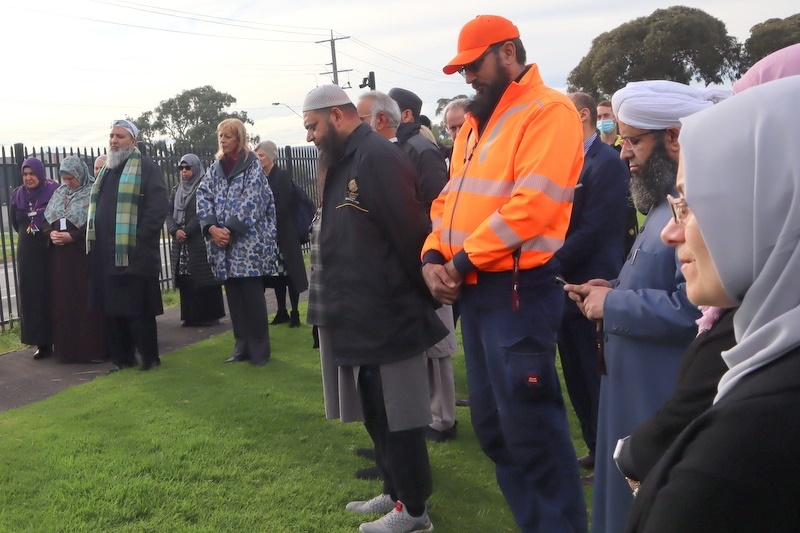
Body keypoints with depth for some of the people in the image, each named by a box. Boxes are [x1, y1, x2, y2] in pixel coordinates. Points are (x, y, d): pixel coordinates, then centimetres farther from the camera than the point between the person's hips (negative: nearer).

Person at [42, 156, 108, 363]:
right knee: (64, 301, 7)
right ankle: (68, 347, 14)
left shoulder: (93, 193, -6)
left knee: (87, 301, -3)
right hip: (61, 257, 6)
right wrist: (51, 233, -5)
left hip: (84, 255, -6)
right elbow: (47, 218, 16)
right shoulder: (59, 193, 16)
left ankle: (93, 348, 3)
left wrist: (71, 236, -17)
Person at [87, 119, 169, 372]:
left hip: (134, 254, -7)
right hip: (105, 254, 7)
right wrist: (93, 237, 12)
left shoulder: (147, 167, -5)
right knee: (111, 308, 10)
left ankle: (149, 357, 10)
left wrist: (140, 239, -16)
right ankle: (122, 357, 21)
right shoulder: (106, 171, 20)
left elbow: (158, 207, -13)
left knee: (138, 309, -2)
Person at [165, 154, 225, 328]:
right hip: (180, 244, 5)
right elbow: (169, 213, 9)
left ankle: (209, 315, 2)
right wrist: (175, 230, -10)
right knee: (185, 281, 3)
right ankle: (190, 316, 9)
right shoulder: (176, 190, 17)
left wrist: (186, 231, -16)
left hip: (200, 243, -5)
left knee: (203, 280, -5)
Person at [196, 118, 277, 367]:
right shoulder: (215, 168, 14)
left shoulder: (252, 165, -2)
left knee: (252, 295, -4)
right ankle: (242, 346, 17)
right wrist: (211, 227, -12)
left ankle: (260, 349, 6)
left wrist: (230, 229, -17)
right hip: (223, 243, 5)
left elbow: (251, 200, -13)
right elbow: (203, 197, 4)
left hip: (249, 242, -5)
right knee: (234, 296, 8)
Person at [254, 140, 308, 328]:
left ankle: (295, 313, 3)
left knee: (289, 272, -1)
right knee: (276, 274, 9)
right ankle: (282, 312, 15)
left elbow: (282, 206, -14)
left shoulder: (283, 176, -7)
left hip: (284, 233, -6)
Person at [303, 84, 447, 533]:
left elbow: (411, 232, -21)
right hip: (360, 315, 10)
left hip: (386, 315, -10)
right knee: (375, 412, 19)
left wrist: (420, 292, -11)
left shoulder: (378, 157, -17)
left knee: (397, 415, 2)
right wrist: (338, 299, 13)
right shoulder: (344, 163, 14)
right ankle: (394, 491, 34)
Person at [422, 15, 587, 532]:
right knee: (492, 423, 16)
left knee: (531, 426, -3)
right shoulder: (477, 122, 18)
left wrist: (463, 260, -15)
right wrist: (434, 257, 0)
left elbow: (531, 203, -21)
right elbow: (451, 197, 17)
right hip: (475, 290, 9)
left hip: (518, 287, -9)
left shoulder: (548, 111, -10)